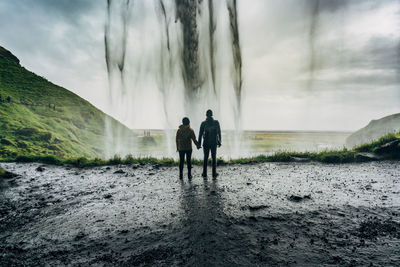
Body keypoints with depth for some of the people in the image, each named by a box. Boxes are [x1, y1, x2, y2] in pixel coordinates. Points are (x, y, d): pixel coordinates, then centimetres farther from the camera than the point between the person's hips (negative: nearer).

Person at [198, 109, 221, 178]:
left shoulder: (203, 123, -8)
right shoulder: (216, 122, -5)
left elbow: (200, 134, -6)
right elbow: (219, 133, 0)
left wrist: (199, 143, 2)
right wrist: (219, 141, 11)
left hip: (206, 143, 0)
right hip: (214, 143, 0)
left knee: (206, 158, 12)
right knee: (214, 158, 12)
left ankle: (204, 173, 14)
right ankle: (214, 173, 13)